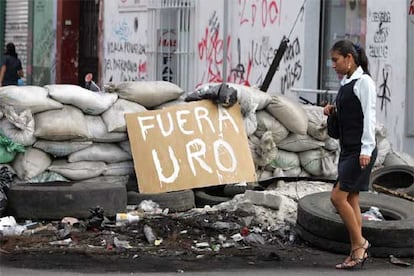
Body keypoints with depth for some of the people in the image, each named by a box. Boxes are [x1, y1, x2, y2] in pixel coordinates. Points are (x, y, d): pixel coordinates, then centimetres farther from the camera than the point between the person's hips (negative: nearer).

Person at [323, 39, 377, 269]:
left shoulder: (363, 82, -11)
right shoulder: (346, 83, 16)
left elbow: (369, 116, -17)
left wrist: (366, 149, -22)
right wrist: (333, 110, 6)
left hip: (360, 150, -9)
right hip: (348, 149, 9)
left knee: (338, 197, -12)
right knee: (351, 199, 8)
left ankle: (360, 243, -1)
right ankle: (357, 251, 11)